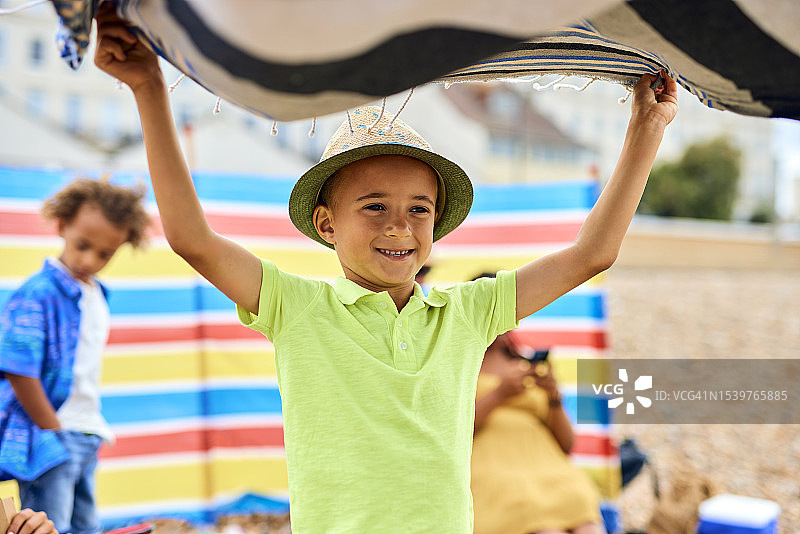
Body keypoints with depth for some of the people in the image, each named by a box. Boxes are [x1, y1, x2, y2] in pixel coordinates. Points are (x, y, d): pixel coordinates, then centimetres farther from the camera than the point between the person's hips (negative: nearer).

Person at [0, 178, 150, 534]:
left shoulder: (97, 296, 9)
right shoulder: (37, 295, -16)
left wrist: (93, 431, 14)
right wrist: (55, 433, -14)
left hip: (86, 439, 8)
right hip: (48, 441, -8)